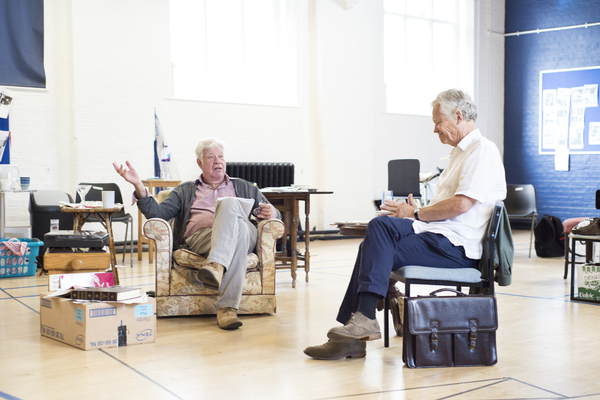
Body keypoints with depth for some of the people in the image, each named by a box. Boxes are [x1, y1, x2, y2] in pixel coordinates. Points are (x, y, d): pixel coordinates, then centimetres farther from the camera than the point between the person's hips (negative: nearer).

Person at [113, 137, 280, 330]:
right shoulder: (185, 191, 33)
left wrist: (271, 212, 4)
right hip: (199, 237, -1)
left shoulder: (244, 188, 35)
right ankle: (228, 307, -50)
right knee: (238, 229, -38)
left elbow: (273, 213, 30)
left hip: (244, 233, 1)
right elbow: (157, 213, 15)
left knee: (229, 204, -36)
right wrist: (139, 186, -1)